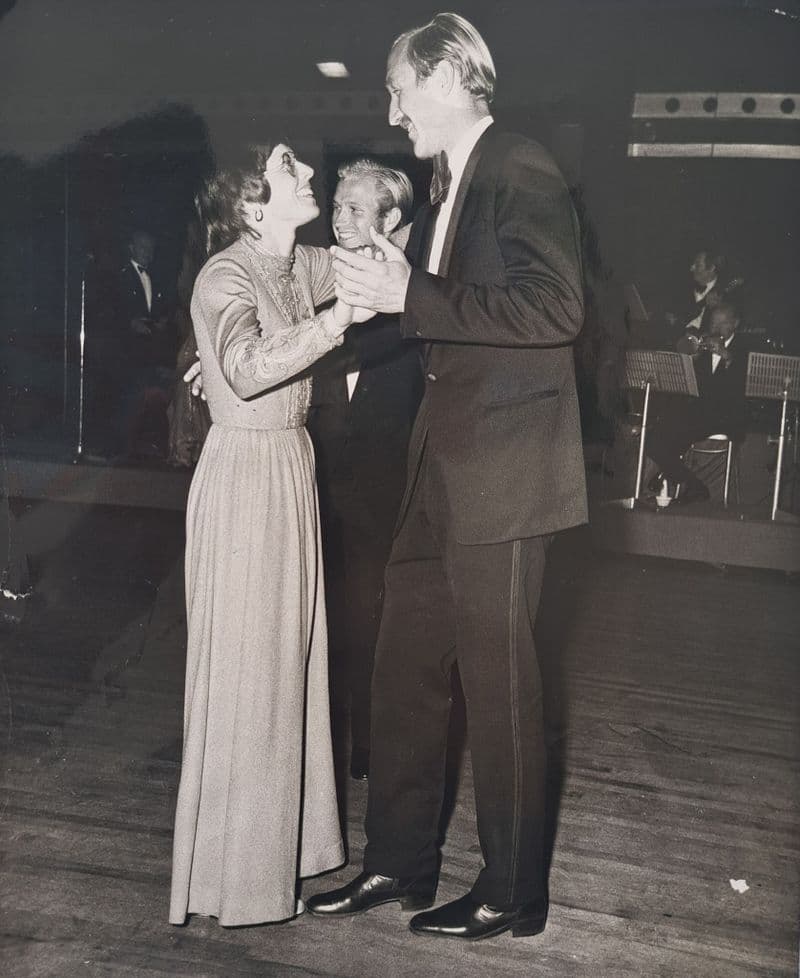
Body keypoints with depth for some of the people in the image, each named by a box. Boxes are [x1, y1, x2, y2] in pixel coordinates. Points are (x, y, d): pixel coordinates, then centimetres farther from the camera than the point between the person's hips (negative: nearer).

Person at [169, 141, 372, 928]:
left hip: (293, 467, 8)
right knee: (243, 667, 1)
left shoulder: (305, 267, 9)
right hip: (244, 473, -8)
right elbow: (249, 369, -30)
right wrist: (338, 318, -31)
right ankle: (235, 868, 16)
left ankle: (281, 837, 30)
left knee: (289, 659, 15)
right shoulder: (226, 274, -15)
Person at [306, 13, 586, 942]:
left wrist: (411, 297, -23)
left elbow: (556, 306, -22)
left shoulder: (521, 173, -10)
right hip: (443, 466, 9)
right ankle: (397, 862, 28)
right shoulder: (446, 192, 16)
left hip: (501, 470, -9)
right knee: (405, 665, 13)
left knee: (497, 678, 1)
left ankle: (513, 894, 19)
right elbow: (415, 309, 23)